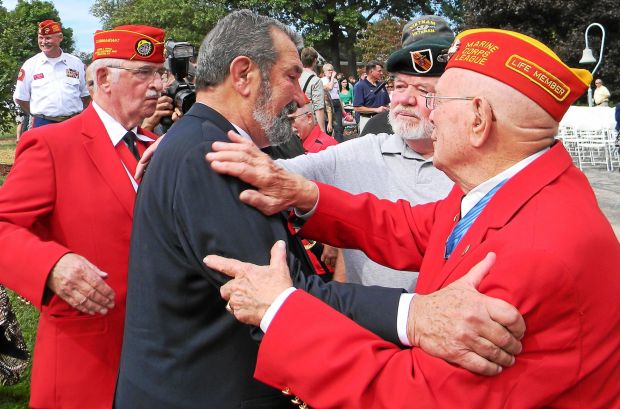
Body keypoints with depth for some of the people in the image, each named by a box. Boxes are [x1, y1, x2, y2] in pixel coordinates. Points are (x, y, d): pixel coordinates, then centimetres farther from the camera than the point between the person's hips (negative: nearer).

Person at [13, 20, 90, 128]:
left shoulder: (76, 63, 6)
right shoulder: (30, 65, 3)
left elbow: (86, 95, 13)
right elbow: (20, 98, 7)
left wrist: (78, 115, 6)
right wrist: (39, 116, 5)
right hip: (43, 124, -1)